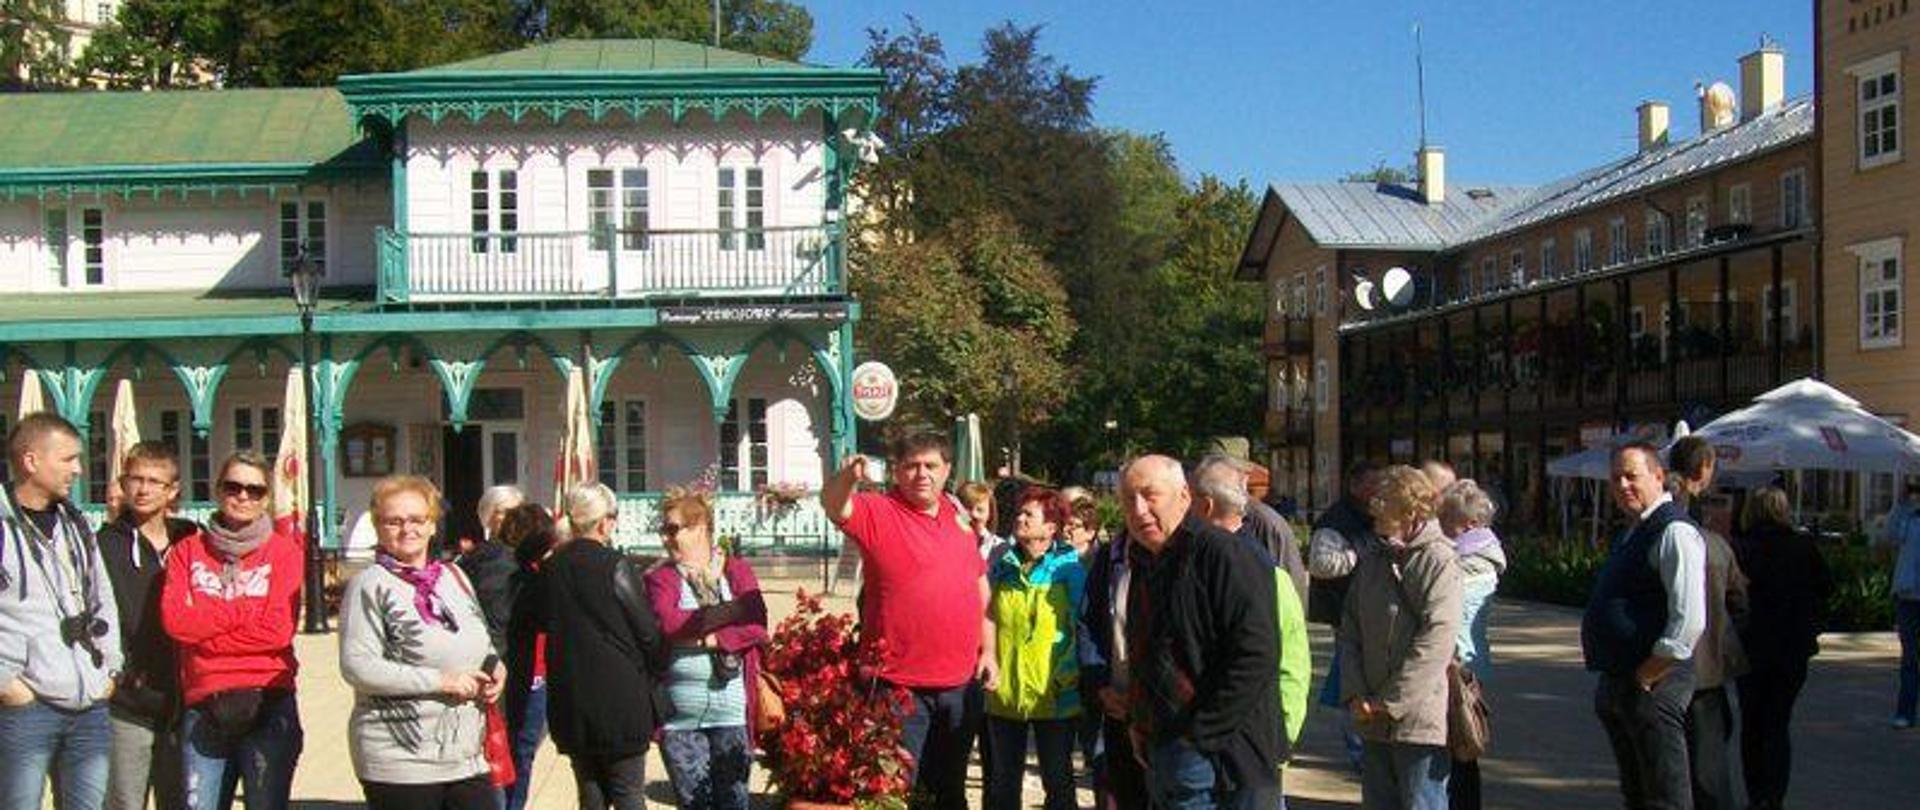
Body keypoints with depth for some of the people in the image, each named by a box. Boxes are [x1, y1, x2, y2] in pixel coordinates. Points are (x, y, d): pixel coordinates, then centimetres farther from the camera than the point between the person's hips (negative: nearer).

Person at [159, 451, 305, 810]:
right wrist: (245, 608, -5)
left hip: (267, 703, -2)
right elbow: (175, 619, -3)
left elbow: (277, 630, -7)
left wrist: (204, 630, -4)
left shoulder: (283, 550, 4)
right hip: (203, 706, 2)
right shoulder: (188, 550, 12)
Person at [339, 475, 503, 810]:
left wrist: (494, 666, 4)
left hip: (467, 756, 6)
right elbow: (357, 667, -16)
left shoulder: (454, 577, 14)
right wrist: (441, 681, -17)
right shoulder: (370, 585, -7)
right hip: (398, 763, -6)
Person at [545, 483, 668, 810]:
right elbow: (648, 632, -9)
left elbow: (545, 625, 9)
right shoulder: (616, 567, -13)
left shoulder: (551, 569, 1)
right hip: (622, 703, -5)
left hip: (570, 706, 5)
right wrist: (656, 672, 8)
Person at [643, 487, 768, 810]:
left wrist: (702, 638, -13)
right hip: (679, 716, 0)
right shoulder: (661, 578, 6)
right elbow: (665, 623, -13)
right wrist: (725, 613, -12)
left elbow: (756, 626, -6)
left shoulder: (737, 571, 6)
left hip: (731, 710, 0)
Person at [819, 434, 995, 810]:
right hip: (899, 685, -5)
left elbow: (980, 588, 17)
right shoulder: (879, 512, -8)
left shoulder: (958, 516, 8)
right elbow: (834, 506, -29)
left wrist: (988, 650, 12)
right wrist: (847, 478, -50)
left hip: (960, 684, 5)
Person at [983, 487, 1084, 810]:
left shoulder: (1069, 567, -4)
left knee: (1058, 781, 9)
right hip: (1003, 692, 3)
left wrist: (1077, 678, -5)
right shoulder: (1002, 565, 5)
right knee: (1004, 783, 14)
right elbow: (984, 619, 15)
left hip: (1054, 695, -3)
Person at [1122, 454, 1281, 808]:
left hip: (1219, 763, -8)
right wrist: (1139, 724, 13)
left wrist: (1200, 736, -19)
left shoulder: (1222, 554, -13)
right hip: (1159, 759, 9)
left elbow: (1255, 658, -21)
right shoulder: (1144, 564, 15)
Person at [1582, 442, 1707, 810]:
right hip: (1619, 684, 10)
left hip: (1653, 687, -10)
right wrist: (1613, 682, 16)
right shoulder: (1634, 532, 16)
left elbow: (1690, 621, -24)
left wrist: (1646, 678, -18)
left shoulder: (1674, 532, -15)